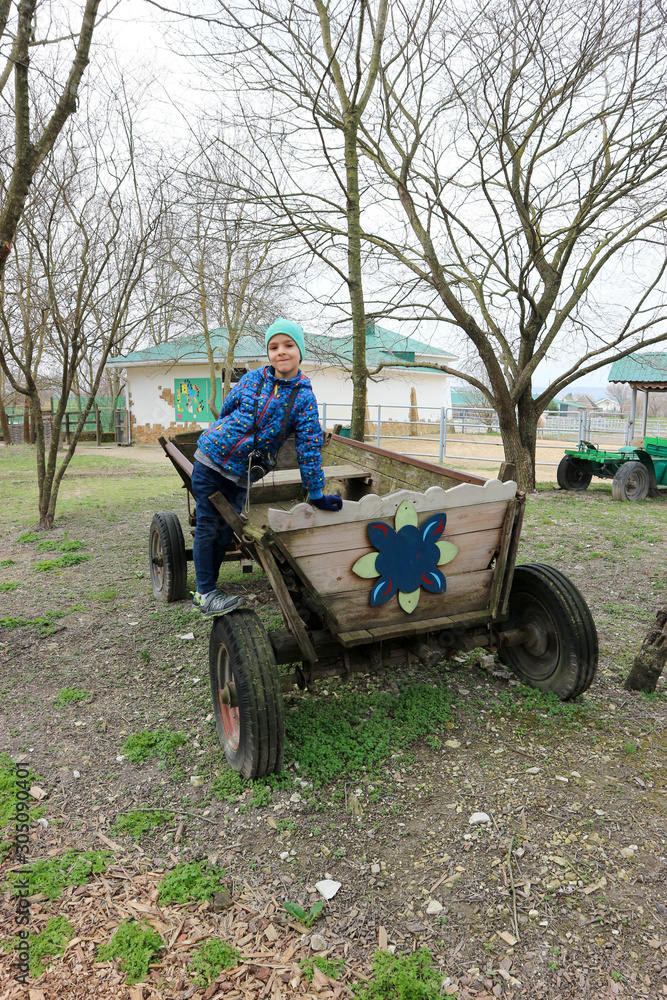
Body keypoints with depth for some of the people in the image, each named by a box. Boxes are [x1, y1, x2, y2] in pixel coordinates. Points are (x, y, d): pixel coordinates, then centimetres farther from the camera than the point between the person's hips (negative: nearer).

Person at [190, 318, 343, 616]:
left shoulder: (304, 398, -7)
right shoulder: (253, 378, -3)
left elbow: (309, 448, -6)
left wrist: (317, 496, -6)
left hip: (240, 474, 0)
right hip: (210, 459, 0)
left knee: (225, 531, 6)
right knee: (208, 525, 1)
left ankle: (205, 591, 22)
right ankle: (206, 595, 11)